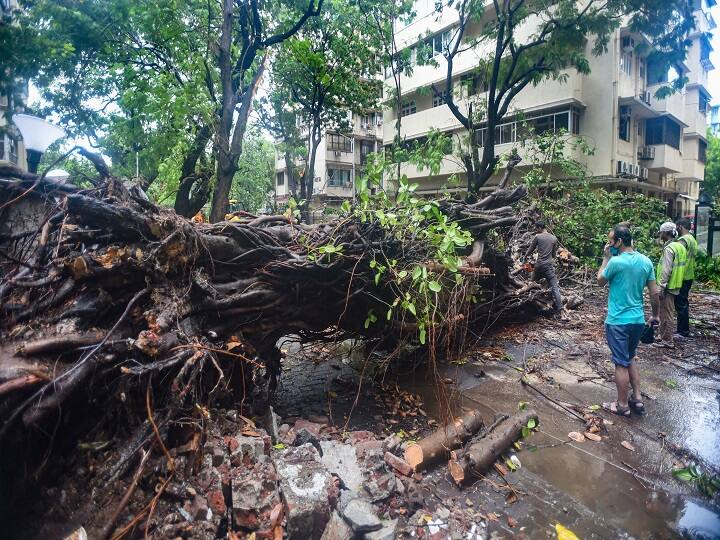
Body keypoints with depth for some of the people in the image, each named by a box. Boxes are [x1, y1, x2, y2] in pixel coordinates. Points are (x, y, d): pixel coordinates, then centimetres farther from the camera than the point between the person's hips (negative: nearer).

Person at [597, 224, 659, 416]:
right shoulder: (646, 261, 1)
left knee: (621, 363, 4)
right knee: (630, 358, 23)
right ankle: (637, 399, 26)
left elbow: (600, 280, 0)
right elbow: (654, 293, 6)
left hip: (618, 321, -6)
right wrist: (655, 315, 18)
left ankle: (622, 405, 16)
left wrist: (606, 257, 3)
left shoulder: (616, 261, -18)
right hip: (638, 320, 7)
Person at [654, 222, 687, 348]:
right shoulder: (680, 246, 11)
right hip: (675, 285, 9)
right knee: (665, 313, 19)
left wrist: (661, 287, -20)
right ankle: (663, 335, 29)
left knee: (666, 314, -1)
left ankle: (667, 341, 6)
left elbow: (666, 271, -23)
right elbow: (677, 267, 17)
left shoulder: (669, 248, -19)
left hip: (668, 286, -9)